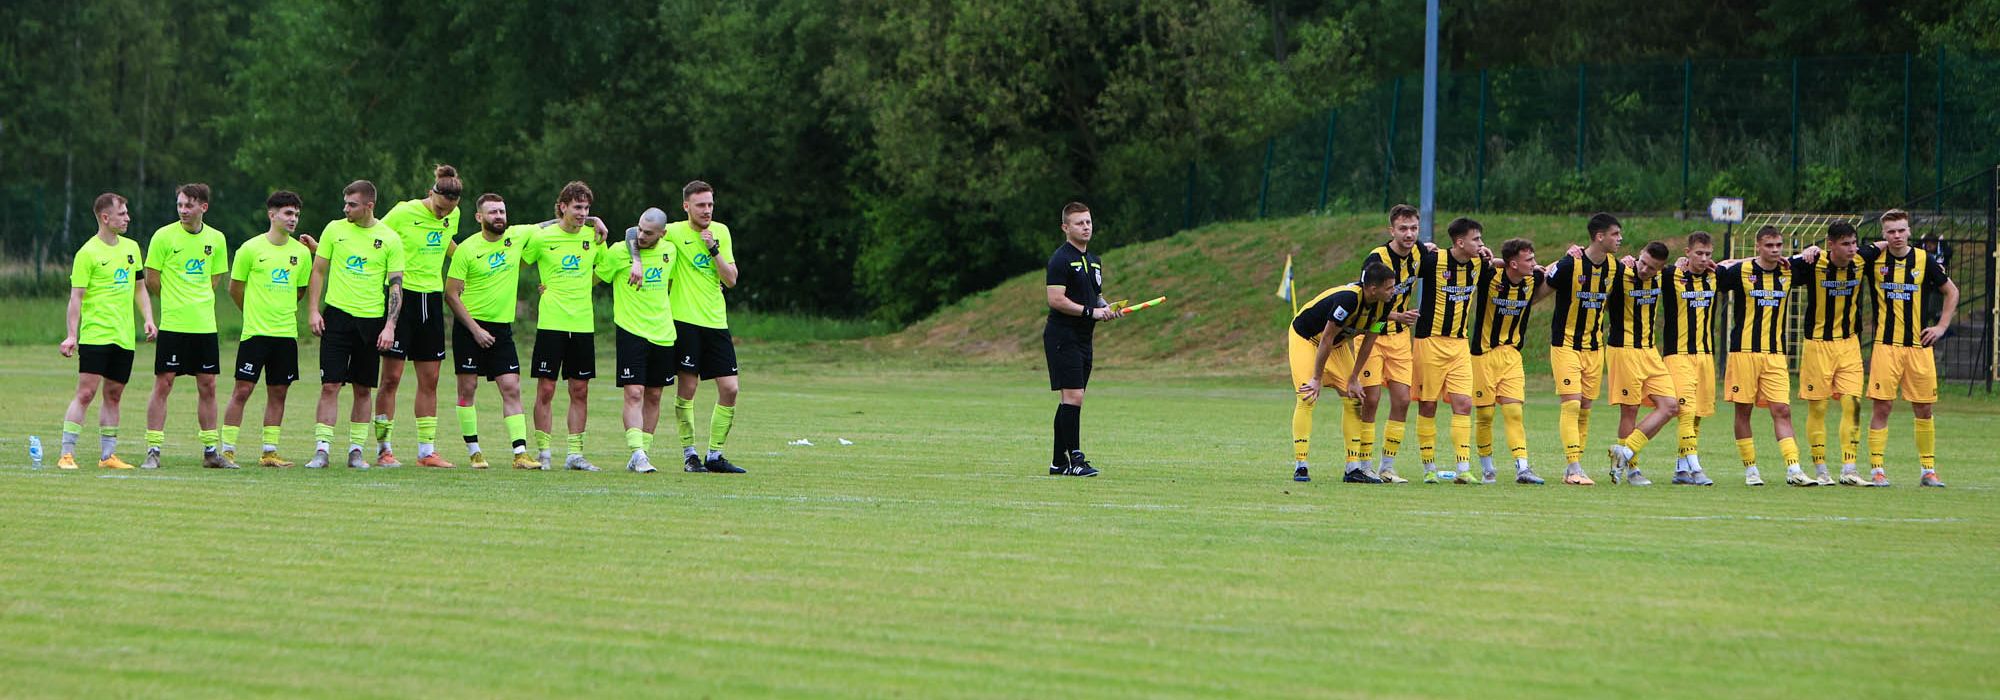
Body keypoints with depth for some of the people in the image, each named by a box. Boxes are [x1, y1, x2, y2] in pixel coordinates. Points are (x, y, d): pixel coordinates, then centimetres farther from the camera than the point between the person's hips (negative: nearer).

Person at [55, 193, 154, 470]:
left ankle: (107, 455, 14)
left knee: (113, 396, 9)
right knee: (85, 393, -10)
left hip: (124, 338, 6)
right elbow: (76, 297, -9)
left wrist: (148, 319, 8)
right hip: (95, 335, -6)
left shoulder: (131, 247, 13)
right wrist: (72, 335, -15)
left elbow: (139, 288, 21)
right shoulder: (88, 253, -7)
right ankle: (67, 454, -9)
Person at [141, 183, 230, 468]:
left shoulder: (216, 239, 7)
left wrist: (196, 302, 9)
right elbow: (152, 280, -1)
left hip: (205, 324, 4)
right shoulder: (164, 236, -6)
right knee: (163, 384, -5)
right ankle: (153, 450, -2)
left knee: (207, 386, 8)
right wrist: (175, 300, 7)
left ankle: (211, 451, 15)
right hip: (173, 324, -4)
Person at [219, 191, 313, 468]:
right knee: (242, 390, -6)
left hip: (286, 333, 4)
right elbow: (235, 289, 5)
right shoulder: (250, 249, -5)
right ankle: (227, 450, -2)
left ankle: (269, 451, 12)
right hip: (255, 331, -4)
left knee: (278, 393, 6)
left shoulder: (302, 252, 6)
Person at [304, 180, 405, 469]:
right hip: (337, 315, 0)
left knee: (363, 389, 5)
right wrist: (313, 311, -1)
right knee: (330, 385, -7)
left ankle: (356, 450, 12)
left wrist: (390, 326, -7)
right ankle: (321, 449, -8)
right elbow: (318, 271, 9)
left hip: (372, 320, 0)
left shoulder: (389, 239, 1)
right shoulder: (335, 229, 4)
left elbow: (395, 286, 2)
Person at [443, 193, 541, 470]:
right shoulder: (467, 249, -9)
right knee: (468, 388, 1)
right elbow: (451, 294, -7)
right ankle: (473, 450, 10)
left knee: (512, 388, -4)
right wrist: (475, 330, -13)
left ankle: (521, 453, -7)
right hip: (470, 326, -3)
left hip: (502, 327, 3)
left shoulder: (517, 236, 1)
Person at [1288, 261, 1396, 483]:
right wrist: (1317, 379, -22)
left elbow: (1368, 340, -2)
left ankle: (1354, 468, 2)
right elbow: (1326, 339, -29)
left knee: (1352, 400, 0)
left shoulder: (1379, 304, -14)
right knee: (1306, 399, -18)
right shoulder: (1348, 299, -37)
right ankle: (1300, 466, -14)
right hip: (1305, 337, -7)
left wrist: (1354, 378, -1)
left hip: (1338, 343, 8)